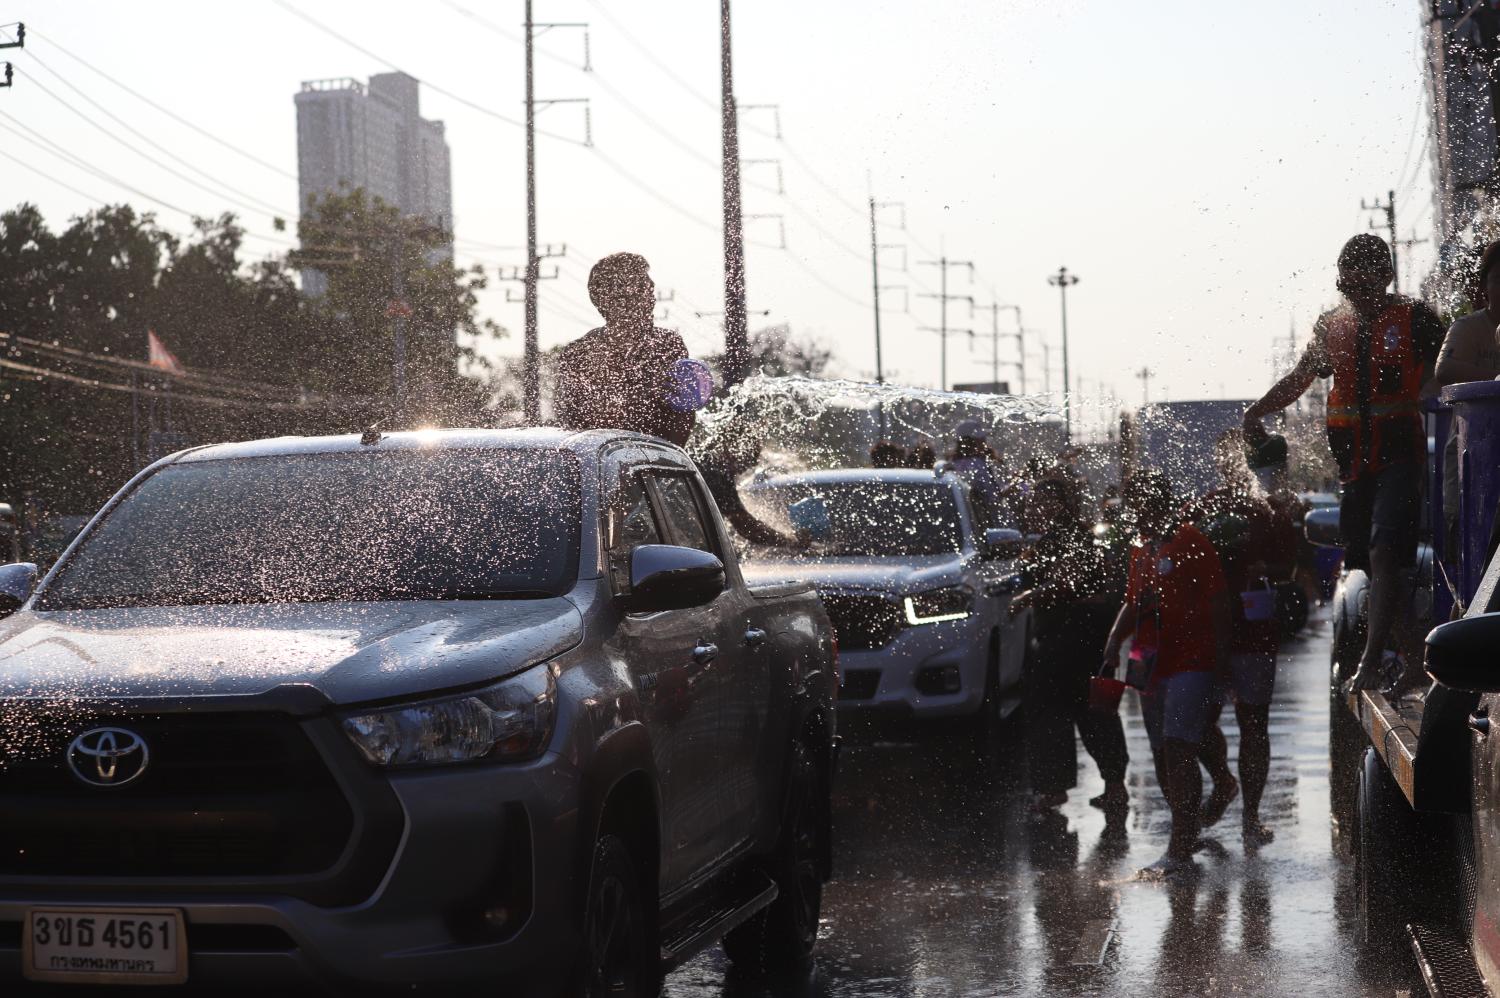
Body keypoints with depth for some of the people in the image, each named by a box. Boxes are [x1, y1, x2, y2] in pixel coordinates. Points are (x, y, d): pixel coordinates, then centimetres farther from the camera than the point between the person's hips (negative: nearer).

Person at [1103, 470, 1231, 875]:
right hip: (1151, 667, 8)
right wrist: (1114, 642, 11)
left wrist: (1221, 665, -12)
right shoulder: (1141, 549, 16)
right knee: (1162, 758, 11)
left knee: (1179, 751, -16)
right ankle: (1186, 837, 23)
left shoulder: (1191, 544, -7)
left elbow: (1218, 606, -8)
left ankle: (1180, 850, -17)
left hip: (1191, 663, -8)